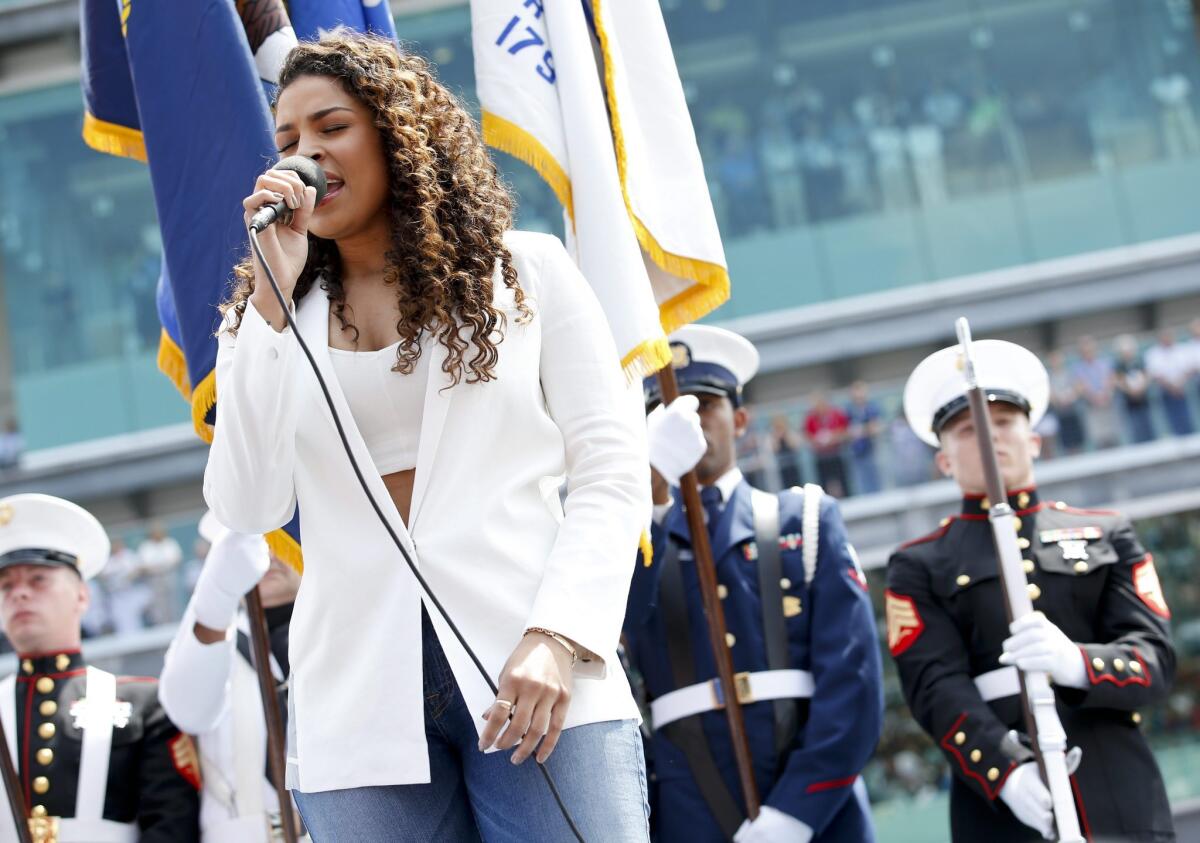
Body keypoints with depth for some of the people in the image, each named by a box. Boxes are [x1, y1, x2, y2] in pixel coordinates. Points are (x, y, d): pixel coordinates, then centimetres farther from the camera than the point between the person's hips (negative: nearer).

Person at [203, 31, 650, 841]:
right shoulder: (269, 322, 15)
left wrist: (557, 638, -12)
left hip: (536, 677, -2)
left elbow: (613, 472, 3)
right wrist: (272, 298, -2)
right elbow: (246, 507, 1)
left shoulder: (527, 272, 11)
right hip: (360, 705, 2)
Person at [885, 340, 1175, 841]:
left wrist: (1078, 663, -20)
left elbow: (1157, 658, 4)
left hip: (1121, 794, 2)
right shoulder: (920, 568, 12)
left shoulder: (1107, 536, 16)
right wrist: (1008, 771, -22)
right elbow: (937, 689, -3)